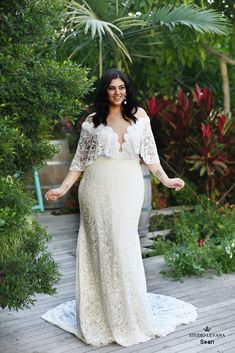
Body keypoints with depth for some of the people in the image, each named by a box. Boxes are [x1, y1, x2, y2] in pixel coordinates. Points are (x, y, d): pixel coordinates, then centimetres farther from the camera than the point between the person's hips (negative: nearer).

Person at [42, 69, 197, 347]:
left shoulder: (139, 116, 9)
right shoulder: (92, 122, 7)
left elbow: (149, 153, 9)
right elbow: (80, 160, 8)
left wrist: (165, 179, -2)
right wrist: (63, 188, -2)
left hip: (128, 189, 0)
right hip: (97, 189, 0)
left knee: (124, 247, 0)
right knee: (100, 246, 1)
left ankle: (130, 316, 13)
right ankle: (102, 316, 11)